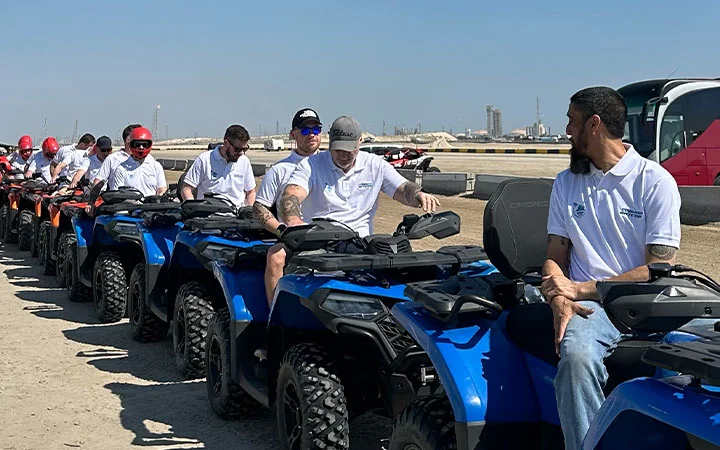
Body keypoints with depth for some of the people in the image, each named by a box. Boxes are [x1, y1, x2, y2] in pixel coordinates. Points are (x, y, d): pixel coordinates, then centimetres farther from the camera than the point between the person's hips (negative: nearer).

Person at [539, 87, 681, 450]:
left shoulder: (655, 181, 2)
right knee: (576, 356, -33)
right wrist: (561, 301, -7)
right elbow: (555, 256, 15)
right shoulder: (567, 182, 17)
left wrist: (582, 289, -10)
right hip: (590, 308, 2)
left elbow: (660, 268, -4)